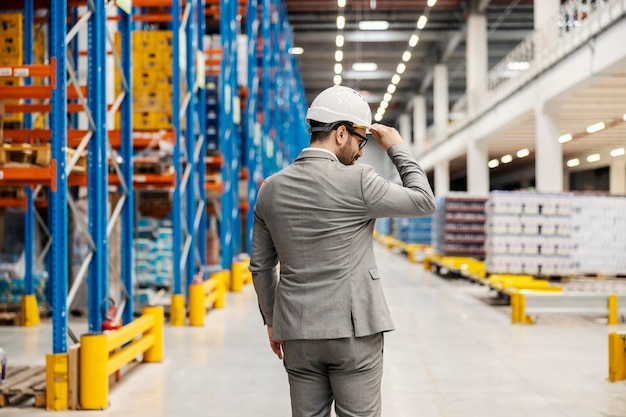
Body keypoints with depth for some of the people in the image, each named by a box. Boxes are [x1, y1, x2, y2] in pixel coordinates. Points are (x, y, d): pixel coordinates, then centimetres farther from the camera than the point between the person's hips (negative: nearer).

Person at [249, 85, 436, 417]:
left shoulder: (271, 188, 5)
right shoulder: (357, 181, -11)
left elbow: (260, 265, 11)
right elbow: (424, 201, 0)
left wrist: (271, 320, 21)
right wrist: (396, 148, 9)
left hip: (297, 333, 5)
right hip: (353, 330, -5)